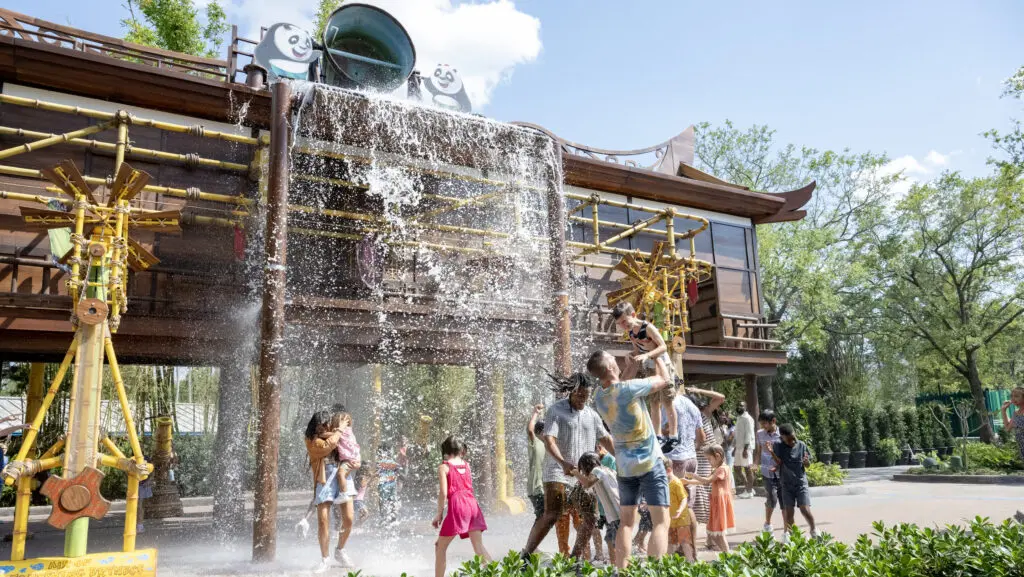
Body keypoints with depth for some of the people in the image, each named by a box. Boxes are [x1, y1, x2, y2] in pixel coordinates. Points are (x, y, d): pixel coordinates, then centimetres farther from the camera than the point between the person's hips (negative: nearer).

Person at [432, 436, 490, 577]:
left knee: (440, 547, 8)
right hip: (472, 504, 5)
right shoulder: (466, 464, 15)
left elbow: (443, 492, -7)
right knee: (479, 546, 2)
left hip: (457, 506, -5)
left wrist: (439, 513, 0)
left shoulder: (444, 467, 2)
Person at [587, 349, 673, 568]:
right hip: (649, 462, -6)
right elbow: (664, 380, -2)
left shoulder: (599, 396, 2)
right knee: (661, 521, -3)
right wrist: (656, 355, 12)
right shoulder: (629, 388, -16)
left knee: (626, 522, 13)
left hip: (624, 466, 6)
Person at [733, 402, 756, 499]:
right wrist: (734, 448, 20)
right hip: (739, 447, 9)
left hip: (746, 447, -9)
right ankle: (748, 487, 22)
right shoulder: (739, 418, 17)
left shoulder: (747, 418, -10)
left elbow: (749, 434, -16)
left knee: (747, 468, -2)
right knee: (736, 468, 11)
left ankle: (749, 491, 5)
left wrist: (745, 448, -22)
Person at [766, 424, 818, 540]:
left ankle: (814, 530, 20)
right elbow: (779, 463, -8)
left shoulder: (801, 445, -3)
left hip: (801, 483, 0)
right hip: (786, 484, 0)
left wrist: (806, 461, -19)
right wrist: (771, 452, -24)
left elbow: (808, 465, 5)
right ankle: (789, 534, 19)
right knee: (788, 512, 0)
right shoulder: (778, 445, -7)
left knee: (805, 510, -7)